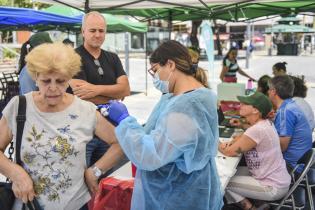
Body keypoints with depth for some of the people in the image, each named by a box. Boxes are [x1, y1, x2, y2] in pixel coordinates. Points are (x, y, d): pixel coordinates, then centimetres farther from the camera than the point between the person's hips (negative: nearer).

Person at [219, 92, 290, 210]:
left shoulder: (258, 130, -28)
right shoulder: (264, 123, 1)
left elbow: (230, 152, -18)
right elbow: (244, 137, 18)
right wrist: (229, 143, -2)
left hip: (273, 187, -9)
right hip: (275, 177, 9)